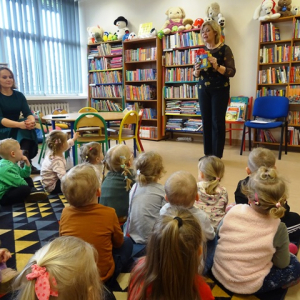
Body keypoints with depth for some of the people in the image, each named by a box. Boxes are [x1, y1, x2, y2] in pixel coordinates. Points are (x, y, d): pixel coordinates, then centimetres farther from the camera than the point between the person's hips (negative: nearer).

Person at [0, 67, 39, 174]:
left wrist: (32, 121, -31)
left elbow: (28, 113, -6)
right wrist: (19, 124, -39)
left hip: (17, 130, 4)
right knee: (23, 127, -31)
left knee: (27, 125, -30)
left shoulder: (19, 95, 7)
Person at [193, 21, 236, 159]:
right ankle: (207, 153, 14)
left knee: (217, 121, -5)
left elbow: (232, 72, -11)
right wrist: (197, 70, -11)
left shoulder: (224, 49, -5)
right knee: (206, 121, 5)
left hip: (220, 90, -5)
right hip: (203, 90, 5)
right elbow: (196, 75, 12)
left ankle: (217, 155, 3)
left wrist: (217, 66, -24)